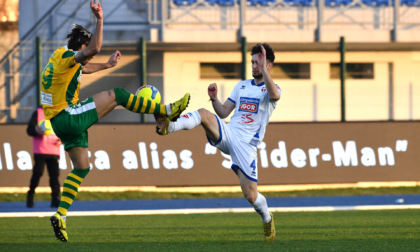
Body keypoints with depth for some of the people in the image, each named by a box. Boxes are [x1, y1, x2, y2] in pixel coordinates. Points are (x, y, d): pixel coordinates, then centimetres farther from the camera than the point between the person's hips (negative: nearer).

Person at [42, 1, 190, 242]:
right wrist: (100, 20, -31)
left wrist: (106, 65, 44)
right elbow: (94, 49, -34)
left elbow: (83, 66, 38)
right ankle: (167, 111, -4)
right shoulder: (65, 57, -16)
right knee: (116, 94, -8)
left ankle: (61, 215, 9)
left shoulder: (61, 58, 16)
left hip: (61, 122, 10)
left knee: (81, 168, 17)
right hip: (69, 117, -10)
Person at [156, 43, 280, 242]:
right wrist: (214, 98, -1)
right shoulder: (241, 86, 20)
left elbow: (274, 95, -25)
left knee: (250, 195, -7)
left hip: (247, 144, -4)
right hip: (226, 134, 4)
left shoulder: (270, 88, 2)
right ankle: (168, 126, -51)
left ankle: (267, 220, 26)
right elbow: (223, 113, 18)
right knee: (204, 114, -26)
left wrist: (263, 70, -27)